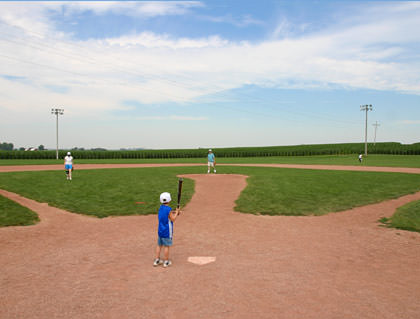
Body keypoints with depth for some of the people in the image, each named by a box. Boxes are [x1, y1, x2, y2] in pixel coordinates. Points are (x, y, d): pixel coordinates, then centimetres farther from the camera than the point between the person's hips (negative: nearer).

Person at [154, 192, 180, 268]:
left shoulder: (161, 207, 3)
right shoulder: (168, 209, -20)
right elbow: (173, 219, -14)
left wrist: (174, 212, 9)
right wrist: (176, 212, -2)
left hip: (160, 230, 7)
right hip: (167, 231, -7)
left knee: (159, 245, 15)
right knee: (166, 246, 3)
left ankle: (157, 260, 21)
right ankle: (166, 262, 12)